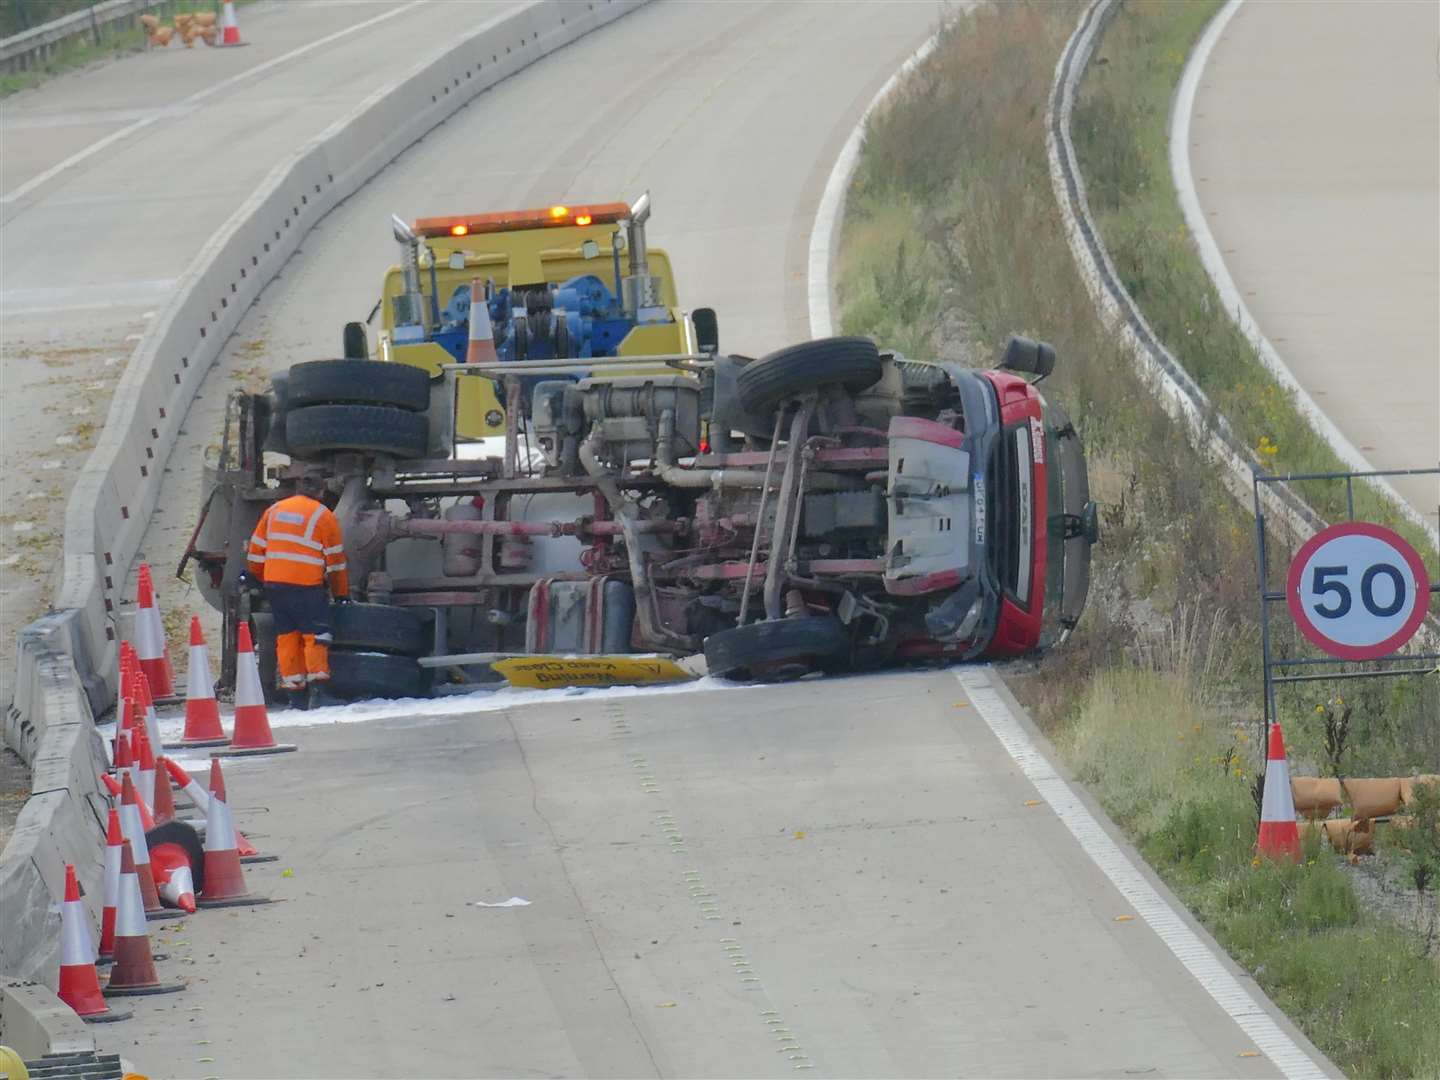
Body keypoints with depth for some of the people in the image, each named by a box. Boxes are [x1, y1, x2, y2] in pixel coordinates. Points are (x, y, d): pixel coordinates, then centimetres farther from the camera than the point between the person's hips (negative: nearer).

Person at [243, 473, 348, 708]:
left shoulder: (274, 511, 14)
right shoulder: (322, 515, 0)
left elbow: (255, 554, 16)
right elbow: (335, 560, 3)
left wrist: (265, 580, 29)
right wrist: (341, 594, 11)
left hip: (274, 583, 5)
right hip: (307, 585, -5)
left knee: (286, 636, 9)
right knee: (315, 636, -4)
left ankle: (294, 691, 7)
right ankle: (318, 691, -15)